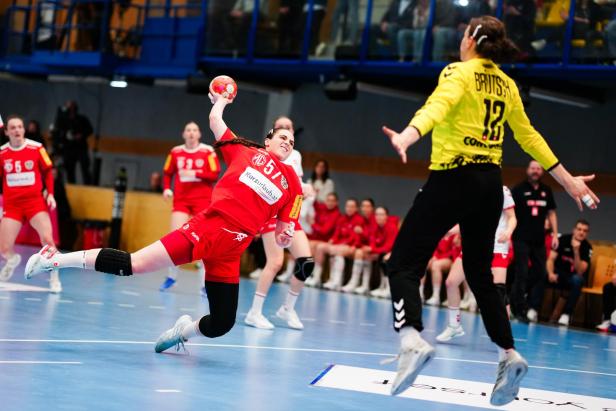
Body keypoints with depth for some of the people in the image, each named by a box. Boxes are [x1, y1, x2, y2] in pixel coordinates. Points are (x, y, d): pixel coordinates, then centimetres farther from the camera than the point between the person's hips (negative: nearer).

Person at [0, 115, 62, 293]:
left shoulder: (36, 148, -4)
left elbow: (47, 172, 7)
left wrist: (50, 194, -1)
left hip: (35, 201, -2)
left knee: (47, 240, -19)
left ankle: (54, 278, 0)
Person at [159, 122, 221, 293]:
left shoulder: (208, 152, -4)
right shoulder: (176, 152, 5)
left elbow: (215, 174, -8)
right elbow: (167, 173, 14)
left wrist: (195, 173, -19)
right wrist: (167, 188, -2)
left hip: (202, 199, -2)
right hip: (181, 199, 2)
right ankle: (171, 277, 11)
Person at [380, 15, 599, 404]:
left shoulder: (458, 72, -6)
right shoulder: (506, 84, 14)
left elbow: (438, 106, -27)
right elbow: (530, 136, 20)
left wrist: (408, 135, -45)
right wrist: (567, 180, 29)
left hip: (453, 179, -7)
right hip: (490, 185, 7)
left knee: (404, 264, -6)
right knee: (480, 274, 17)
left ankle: (413, 339, -29)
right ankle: (509, 354, 7)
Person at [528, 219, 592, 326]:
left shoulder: (587, 248, -12)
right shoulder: (563, 239, -5)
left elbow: (580, 272, -21)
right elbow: (551, 259, -10)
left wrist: (576, 251, -32)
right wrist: (551, 273, -30)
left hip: (573, 277, -1)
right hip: (558, 274, 1)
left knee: (577, 280, -37)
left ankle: (566, 315, -37)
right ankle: (533, 311, -36)